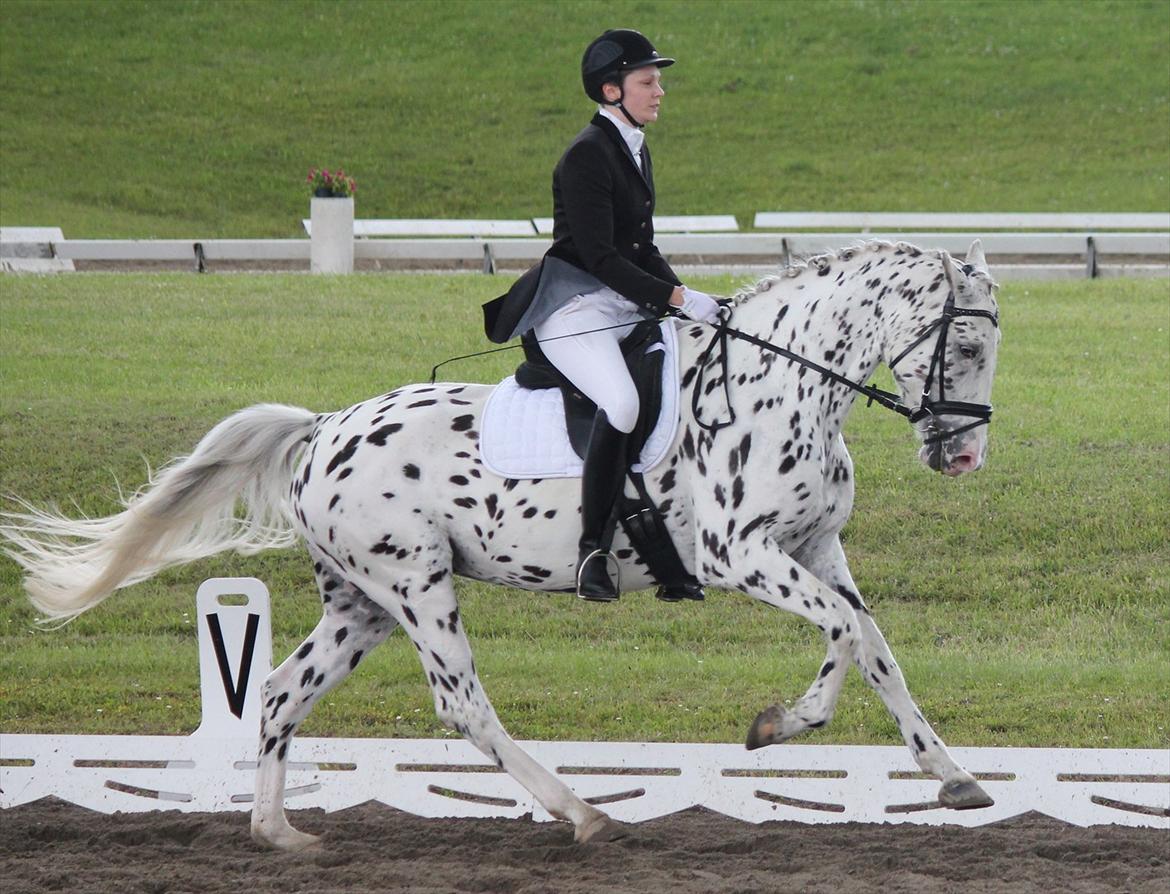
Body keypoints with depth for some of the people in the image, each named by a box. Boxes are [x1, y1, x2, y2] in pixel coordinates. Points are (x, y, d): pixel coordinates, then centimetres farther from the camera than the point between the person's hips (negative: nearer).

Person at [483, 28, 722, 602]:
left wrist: (686, 297, 7)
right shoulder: (587, 155, -13)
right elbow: (599, 257, -19)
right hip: (574, 308, -10)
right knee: (621, 403, -34)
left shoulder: (636, 151, 17)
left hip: (626, 309, 10)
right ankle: (591, 551, -29)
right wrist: (676, 298, -20)